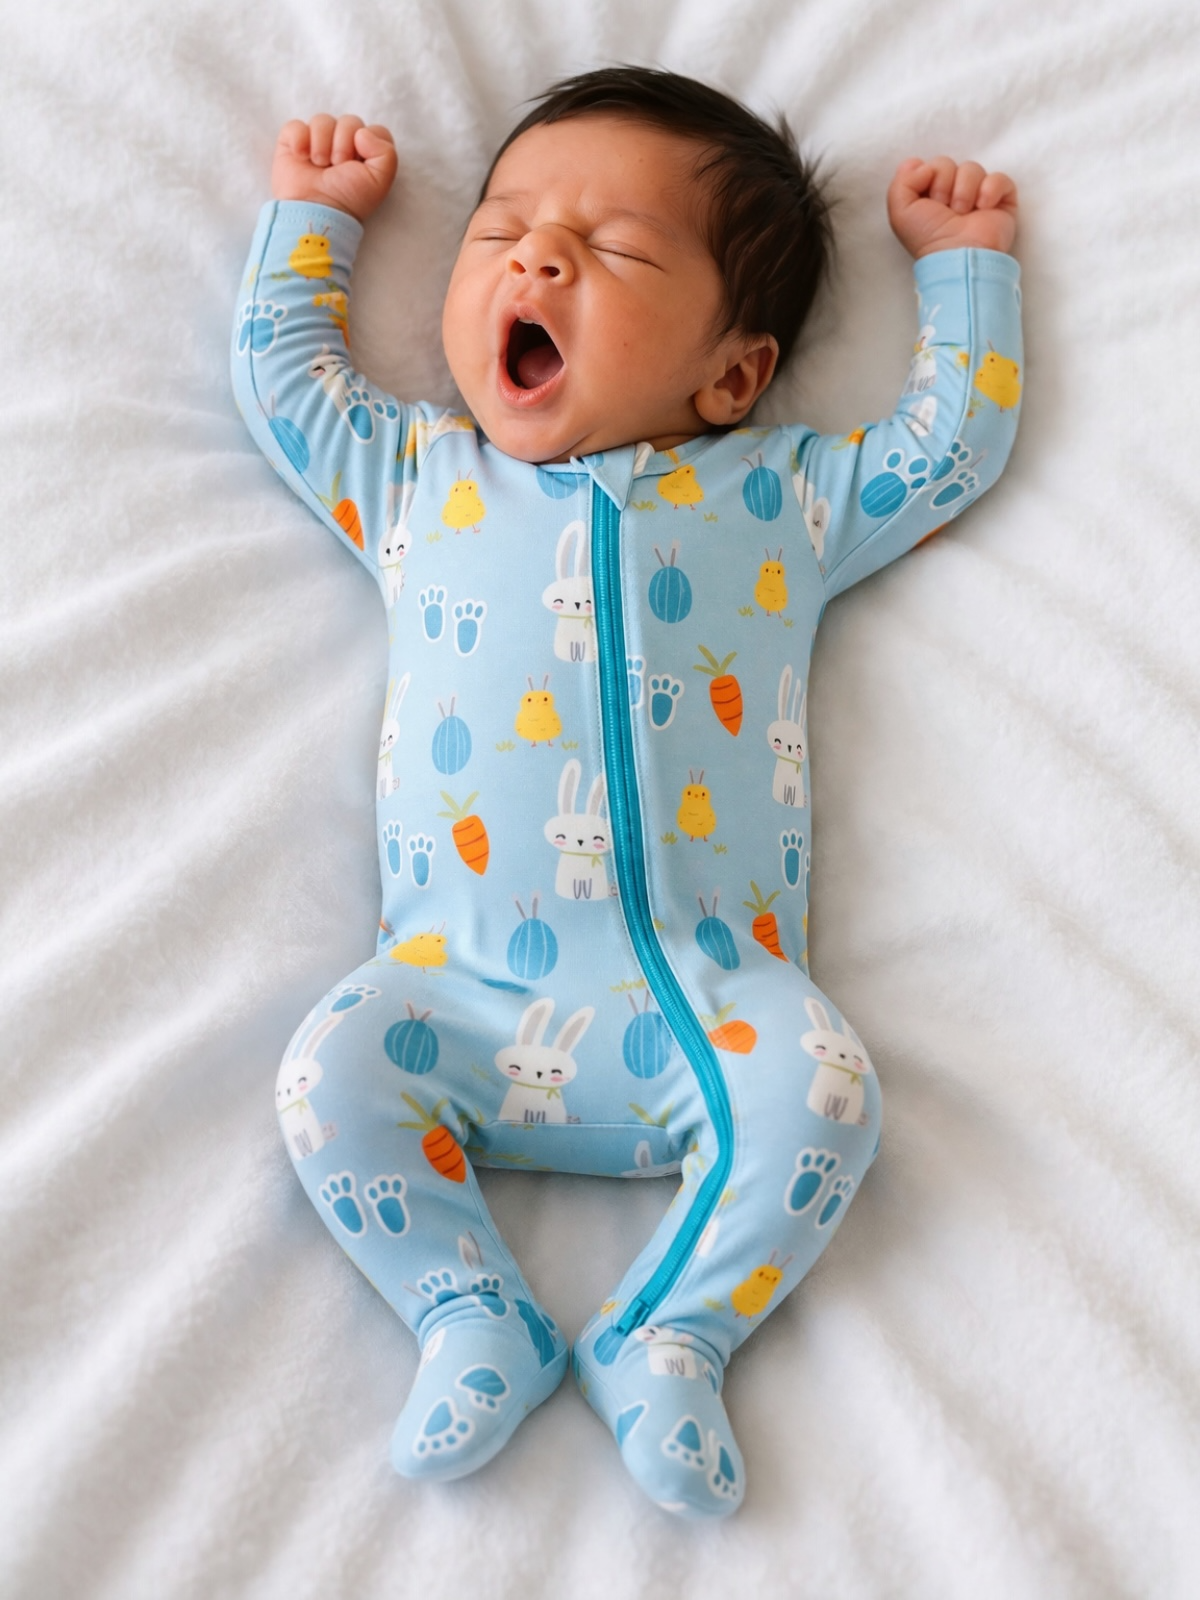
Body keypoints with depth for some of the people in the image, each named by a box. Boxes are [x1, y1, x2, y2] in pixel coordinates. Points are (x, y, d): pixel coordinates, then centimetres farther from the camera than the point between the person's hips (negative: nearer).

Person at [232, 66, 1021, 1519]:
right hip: (459, 985, 1)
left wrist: (961, 262, 29)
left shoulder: (782, 494, 16)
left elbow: (949, 443, 23)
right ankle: (471, 1317, -5)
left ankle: (666, 1336, -6)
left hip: (703, 993, 0)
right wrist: (312, 211, 36)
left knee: (821, 1087, -26)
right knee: (330, 1069, -24)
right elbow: (281, 371, 28)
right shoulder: (412, 472, 19)